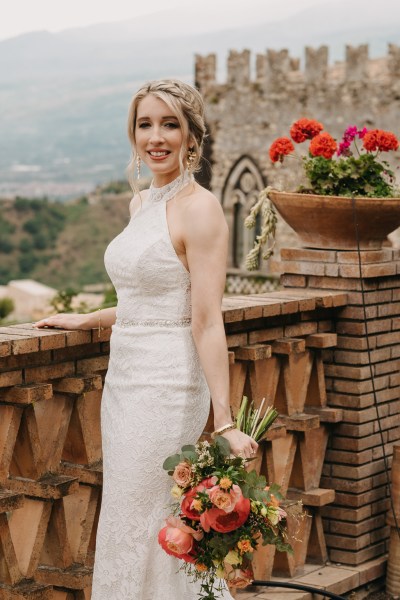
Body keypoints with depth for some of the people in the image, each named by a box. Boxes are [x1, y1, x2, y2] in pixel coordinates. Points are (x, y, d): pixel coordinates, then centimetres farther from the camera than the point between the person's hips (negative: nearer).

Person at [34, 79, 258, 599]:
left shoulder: (199, 209, -13)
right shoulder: (141, 204, 13)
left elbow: (207, 322, -18)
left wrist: (224, 423, -22)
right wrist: (87, 320, 33)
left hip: (167, 384, -9)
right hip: (125, 377, 9)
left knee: (142, 532, -4)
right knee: (130, 528, 12)